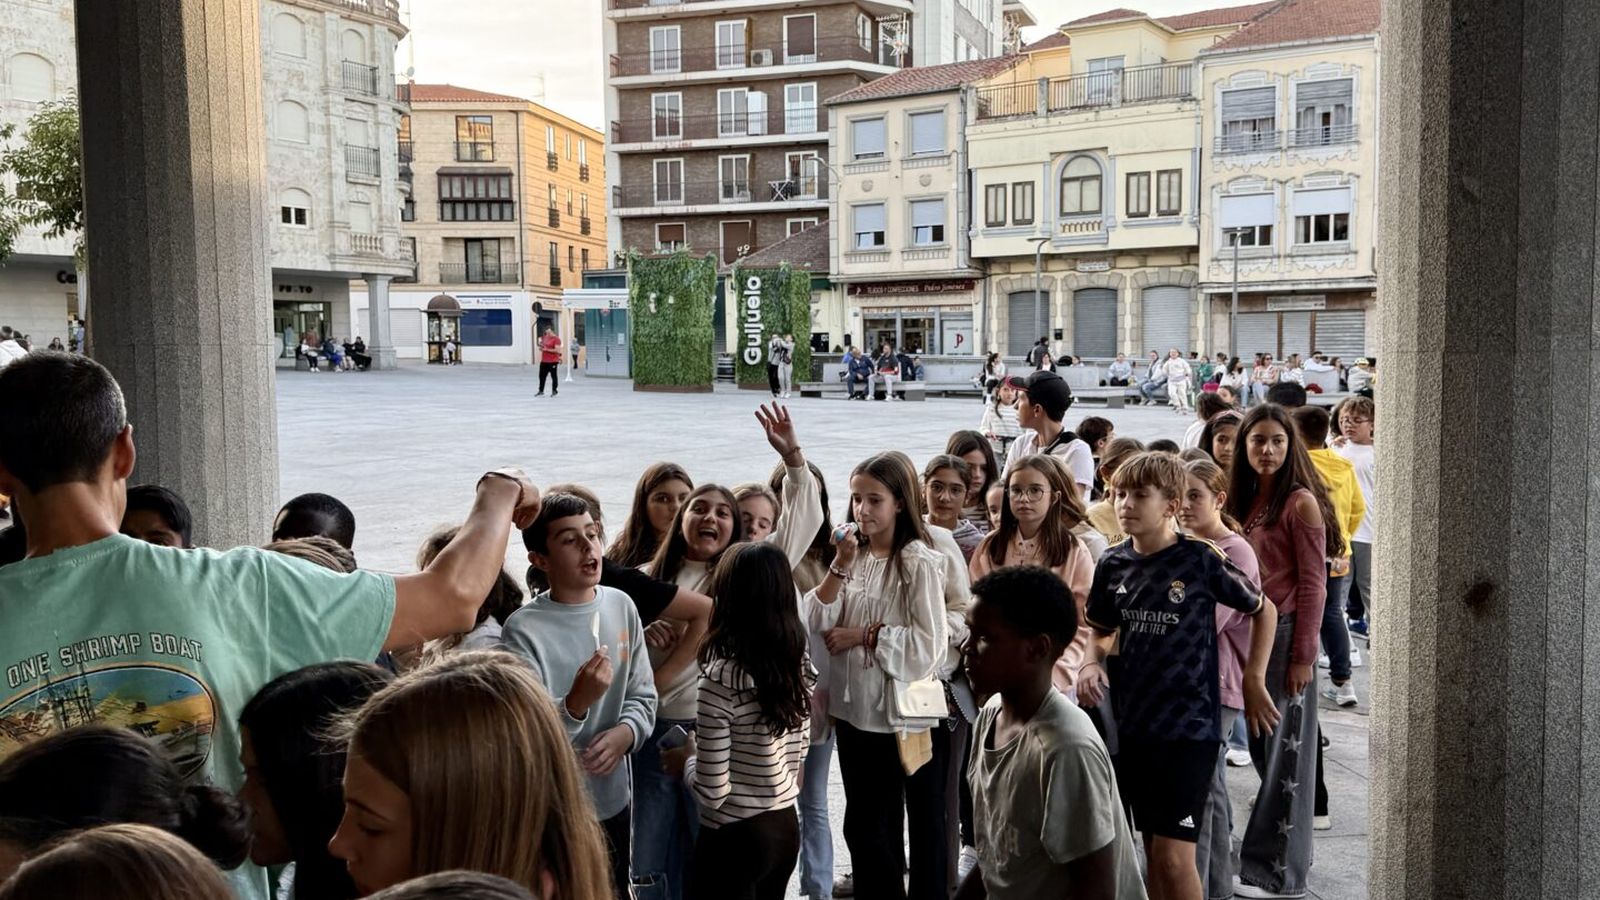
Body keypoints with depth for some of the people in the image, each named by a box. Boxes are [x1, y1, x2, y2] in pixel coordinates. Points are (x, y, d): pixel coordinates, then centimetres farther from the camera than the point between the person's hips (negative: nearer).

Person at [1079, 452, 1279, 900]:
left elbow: (1263, 609, 4)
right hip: (1134, 724, 5)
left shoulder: (1202, 560, -10)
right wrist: (1091, 663, -3)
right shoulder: (1113, 564, 2)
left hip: (1190, 725, -5)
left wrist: (1254, 681, 3)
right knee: (1153, 849, 14)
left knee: (1173, 856, -8)